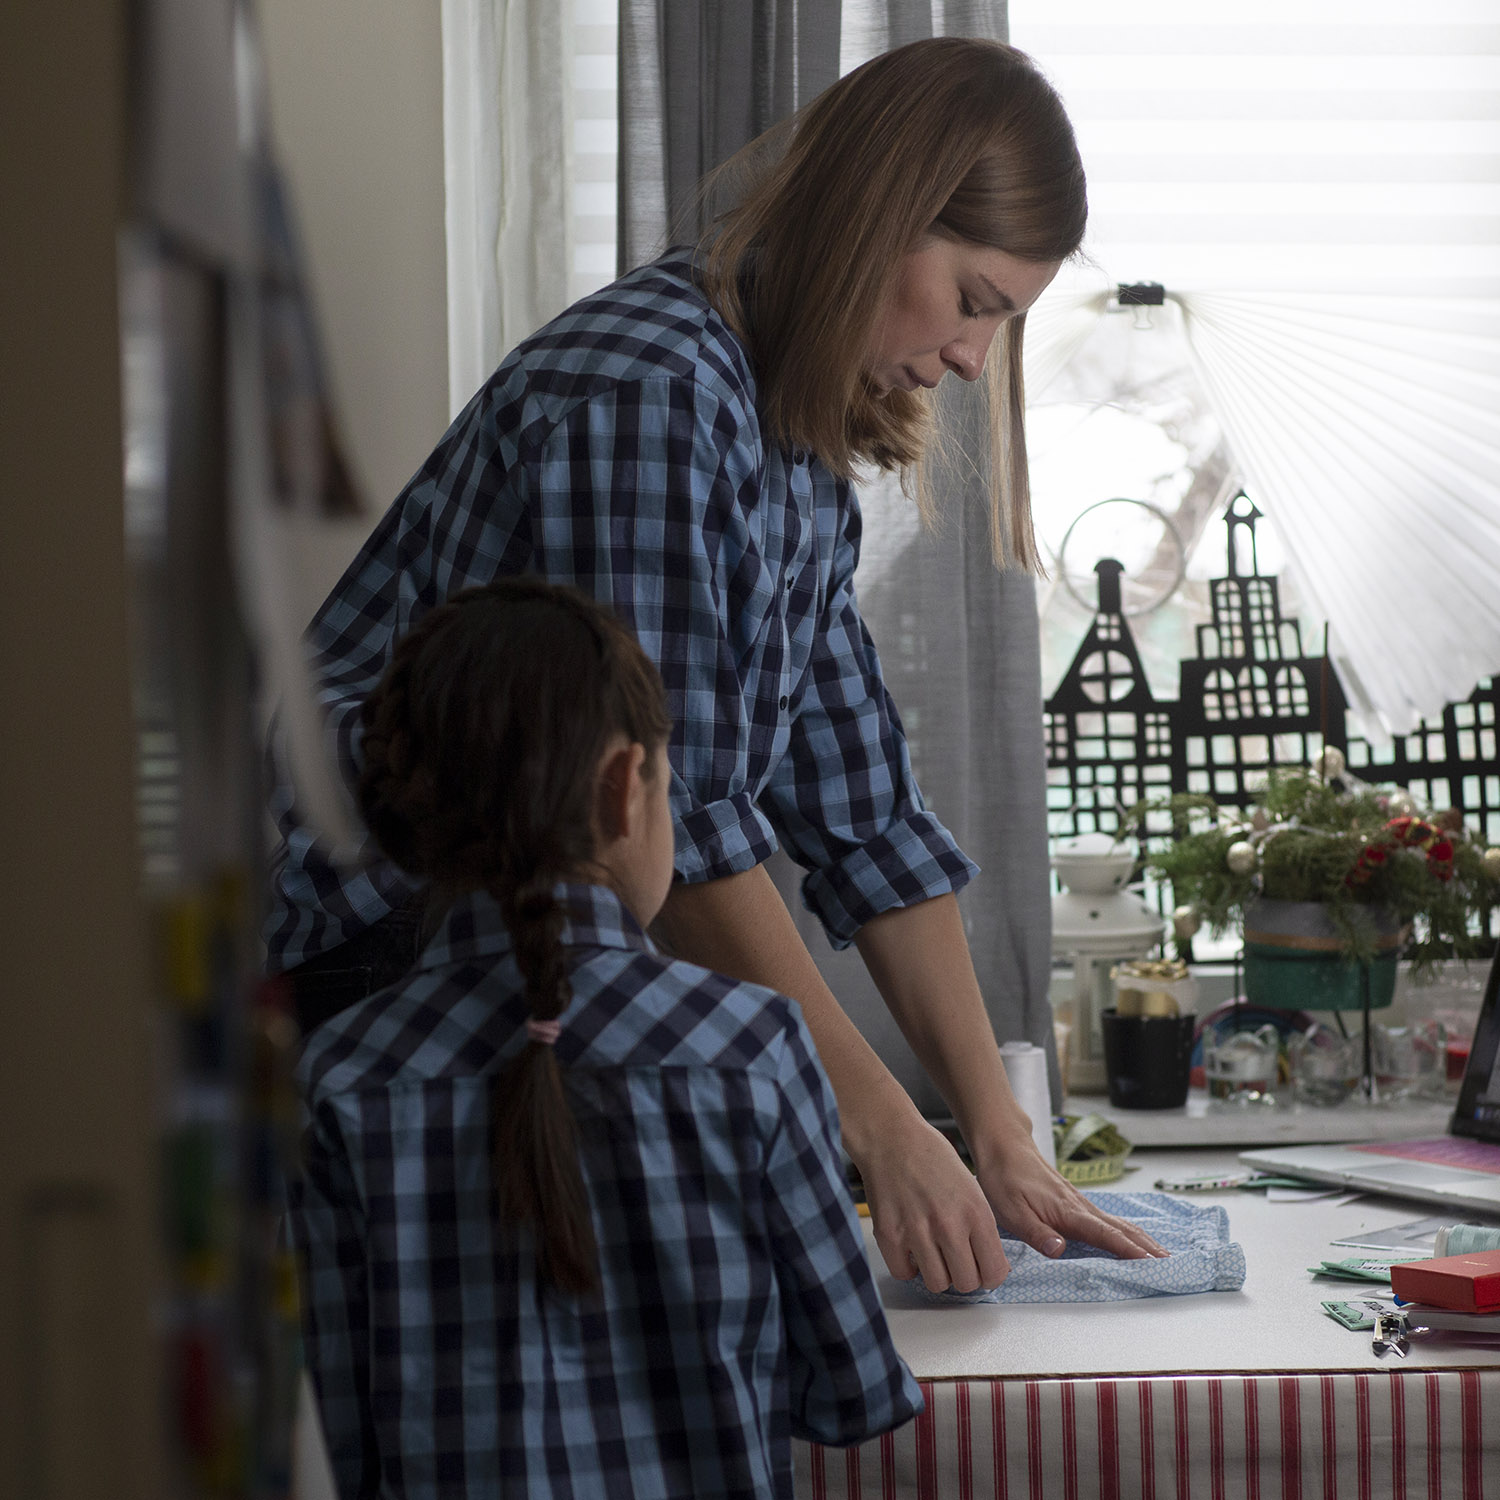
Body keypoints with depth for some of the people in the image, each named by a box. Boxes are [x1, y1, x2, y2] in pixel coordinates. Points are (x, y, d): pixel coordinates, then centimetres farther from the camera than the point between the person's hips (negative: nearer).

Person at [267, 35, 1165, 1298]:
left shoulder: (800, 456, 12)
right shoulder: (640, 389, -18)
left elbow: (861, 813, 9)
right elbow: (663, 810, -23)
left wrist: (1001, 1142, 2)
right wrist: (881, 1127, -21)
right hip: (377, 949, -9)